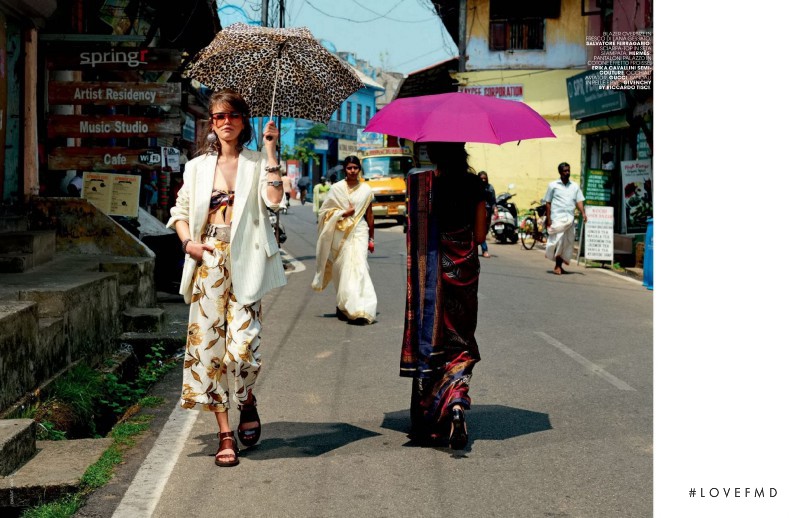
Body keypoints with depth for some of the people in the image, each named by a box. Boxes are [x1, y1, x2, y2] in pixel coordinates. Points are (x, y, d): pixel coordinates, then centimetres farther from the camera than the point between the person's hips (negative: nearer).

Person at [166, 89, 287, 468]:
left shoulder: (256, 163, 7)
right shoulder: (198, 167, 14)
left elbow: (273, 200, -11)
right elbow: (179, 211, 17)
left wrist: (270, 150, -12)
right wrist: (188, 241, -2)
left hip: (244, 263, -2)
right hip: (208, 263, 2)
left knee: (242, 343, -14)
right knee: (208, 344, -3)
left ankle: (247, 402, 19)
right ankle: (225, 433, 5)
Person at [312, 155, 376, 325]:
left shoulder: (366, 190, 7)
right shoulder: (336, 188, 4)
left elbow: (369, 216, 11)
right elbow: (324, 211, 4)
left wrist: (371, 239, 13)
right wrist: (343, 213, -9)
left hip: (359, 232, 0)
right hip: (340, 234, 0)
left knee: (358, 268, -13)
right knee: (342, 270, 2)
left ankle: (359, 310, -18)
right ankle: (342, 307, 17)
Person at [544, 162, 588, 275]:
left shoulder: (575, 186, 13)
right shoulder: (553, 185, 5)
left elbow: (579, 201, 7)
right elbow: (548, 203, 3)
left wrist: (583, 213, -11)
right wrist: (548, 218, -4)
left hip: (570, 218, 4)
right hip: (557, 218, -4)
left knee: (568, 242, 4)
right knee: (559, 241, -10)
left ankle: (559, 265, 13)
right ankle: (557, 266, -2)